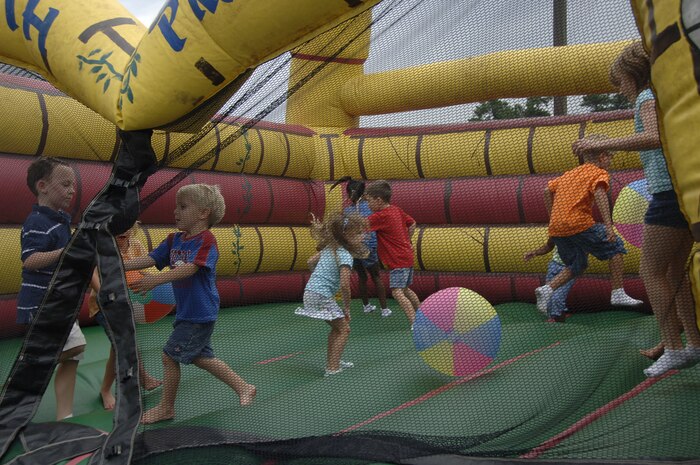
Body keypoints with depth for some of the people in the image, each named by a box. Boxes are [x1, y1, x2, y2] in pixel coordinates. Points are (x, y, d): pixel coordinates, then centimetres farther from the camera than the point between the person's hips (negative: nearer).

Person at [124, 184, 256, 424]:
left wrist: (155, 280, -37)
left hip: (200, 314, -9)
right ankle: (243, 387, 26)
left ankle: (166, 407, 20)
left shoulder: (206, 240, -17)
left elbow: (190, 268, -29)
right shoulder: (174, 239, 8)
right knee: (200, 357, 16)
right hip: (185, 312, 9)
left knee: (170, 355, 0)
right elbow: (149, 259, 5)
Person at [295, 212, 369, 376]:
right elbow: (344, 285, -24)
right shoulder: (345, 256, -16)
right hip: (322, 296, -9)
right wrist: (347, 308, -13)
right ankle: (332, 368, 1)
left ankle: (332, 362, 30)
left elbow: (311, 262, 21)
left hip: (310, 291, 9)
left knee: (336, 327, 22)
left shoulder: (330, 248, 10)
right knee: (344, 329, 3)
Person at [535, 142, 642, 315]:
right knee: (615, 247, 10)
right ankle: (618, 294, 10)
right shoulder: (599, 173, 3)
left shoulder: (569, 173, 24)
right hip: (579, 224, -7)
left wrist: (553, 217, 28)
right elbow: (599, 194, -16)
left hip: (556, 229, 7)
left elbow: (548, 190, 22)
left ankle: (547, 289, 0)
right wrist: (608, 225, -25)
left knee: (577, 266, 20)